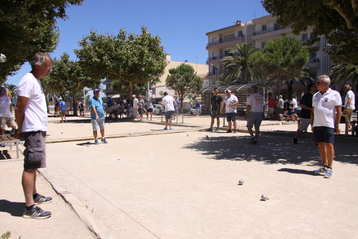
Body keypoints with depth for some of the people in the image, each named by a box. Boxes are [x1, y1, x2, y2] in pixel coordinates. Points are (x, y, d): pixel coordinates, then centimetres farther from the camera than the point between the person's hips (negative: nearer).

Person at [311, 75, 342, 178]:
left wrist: (337, 125, -9)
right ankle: (324, 166, 19)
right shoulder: (316, 95, 15)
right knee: (321, 145, 9)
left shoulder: (334, 94, -2)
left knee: (329, 145, -8)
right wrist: (312, 124, 14)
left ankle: (329, 168, 1)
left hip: (329, 124, -6)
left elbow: (339, 110, -5)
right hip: (317, 125, 6)